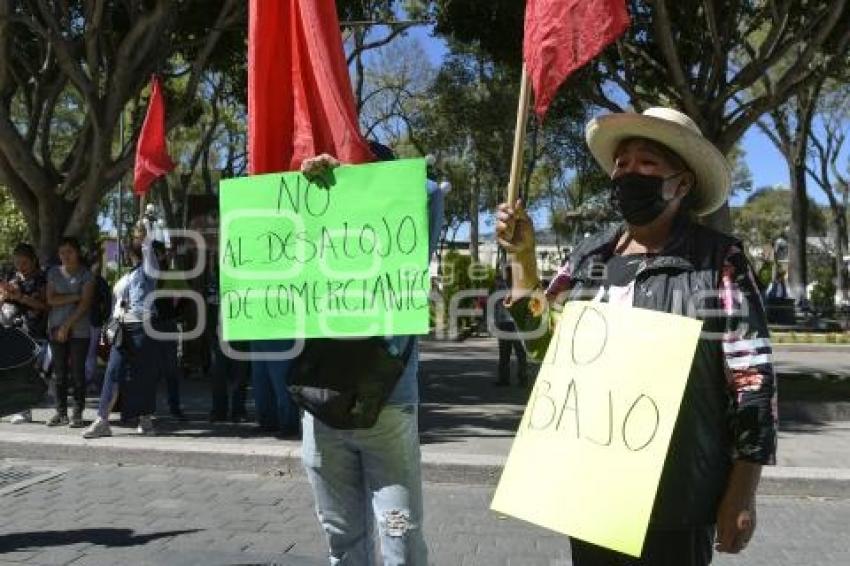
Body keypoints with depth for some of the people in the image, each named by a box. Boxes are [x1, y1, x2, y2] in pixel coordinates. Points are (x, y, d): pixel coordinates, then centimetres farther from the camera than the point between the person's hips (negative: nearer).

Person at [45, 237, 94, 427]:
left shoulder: (86, 275, 0)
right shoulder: (54, 272, 9)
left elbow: (85, 304, -9)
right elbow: (51, 299, -1)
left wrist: (67, 326, -13)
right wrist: (74, 297, -11)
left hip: (79, 330, -3)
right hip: (56, 329, 3)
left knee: (78, 372, -2)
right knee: (60, 372, 5)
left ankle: (77, 413, 3)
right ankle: (60, 412, 11)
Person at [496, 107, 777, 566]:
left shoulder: (719, 261, -7)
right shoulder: (589, 256, 7)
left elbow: (752, 381, -8)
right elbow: (541, 341, 11)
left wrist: (741, 495, -9)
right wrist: (522, 257, 1)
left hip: (675, 498, -4)